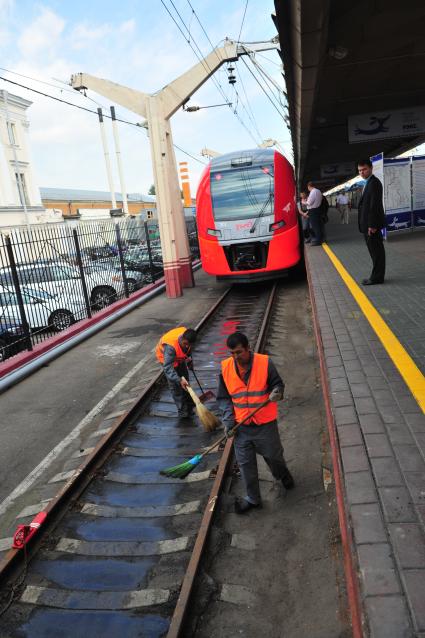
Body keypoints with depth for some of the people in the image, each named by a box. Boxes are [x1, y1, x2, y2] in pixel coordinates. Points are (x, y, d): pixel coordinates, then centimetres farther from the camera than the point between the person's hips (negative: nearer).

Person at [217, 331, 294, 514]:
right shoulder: (225, 367, -6)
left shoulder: (265, 363, -14)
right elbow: (224, 397, 3)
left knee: (273, 455, 18)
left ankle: (282, 474, 52)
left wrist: (277, 392, -27)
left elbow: (278, 384, -4)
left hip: (265, 424, -2)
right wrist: (228, 420, -7)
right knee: (245, 464, 12)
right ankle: (253, 498, 33)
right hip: (241, 427, 2)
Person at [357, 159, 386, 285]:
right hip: (369, 224, 10)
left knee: (376, 251, -4)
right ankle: (377, 275, 21)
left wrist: (372, 225, -23)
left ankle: (377, 277, 1)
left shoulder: (374, 182, -14)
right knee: (375, 250, 14)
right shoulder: (369, 183, 17)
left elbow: (374, 205, -20)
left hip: (372, 224, -10)